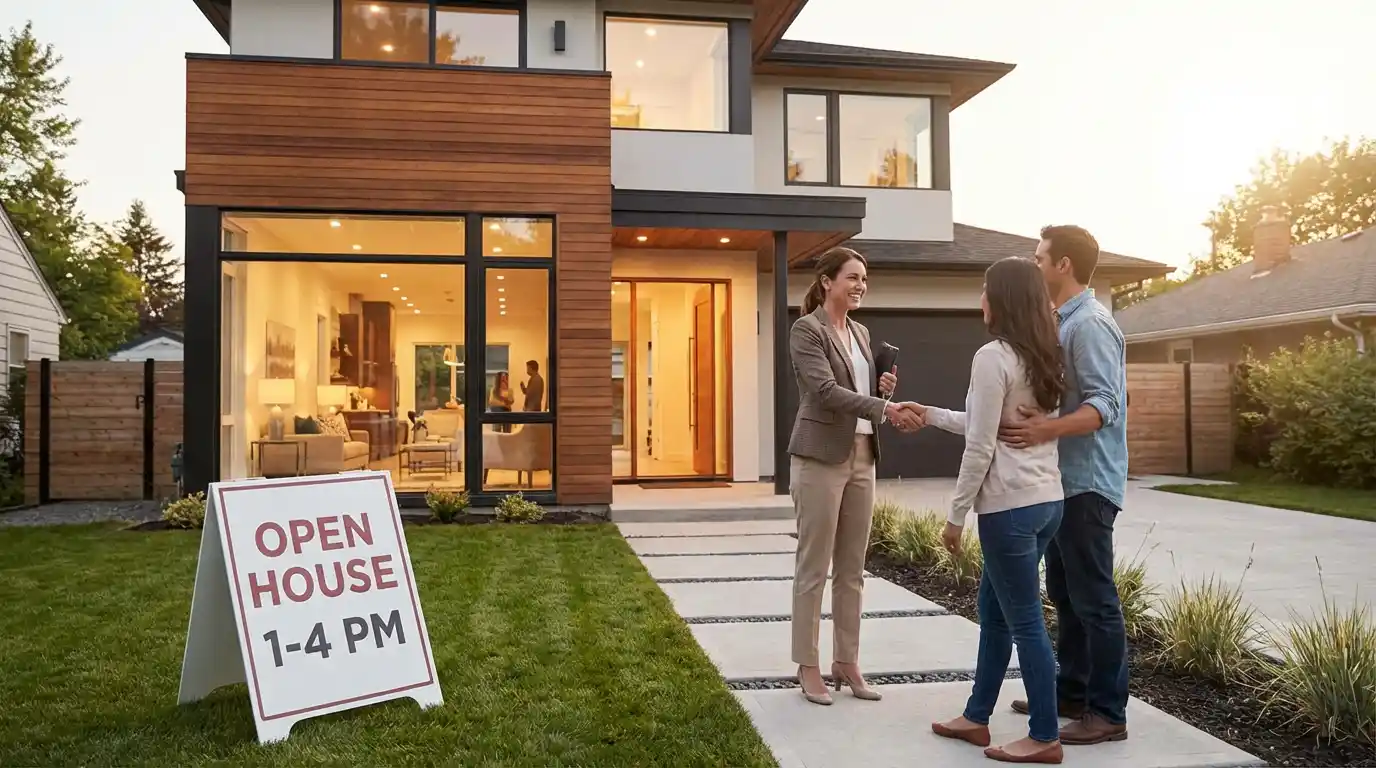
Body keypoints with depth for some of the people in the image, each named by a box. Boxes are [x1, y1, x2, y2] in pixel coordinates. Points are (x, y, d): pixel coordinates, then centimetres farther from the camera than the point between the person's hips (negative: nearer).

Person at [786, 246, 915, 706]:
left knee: (852, 569, 11)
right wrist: (885, 408, -27)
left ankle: (846, 662, 21)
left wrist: (885, 387, 1)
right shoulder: (807, 330, -8)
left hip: (861, 456, 7)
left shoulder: (861, 333, 15)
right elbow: (827, 391, -20)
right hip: (821, 457, -7)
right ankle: (808, 666, 11)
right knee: (814, 567, 1)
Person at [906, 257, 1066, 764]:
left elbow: (980, 447, -16)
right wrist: (933, 416, 24)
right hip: (1046, 500, 9)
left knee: (1024, 621, 3)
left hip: (1011, 506, -9)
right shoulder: (1045, 358, 11)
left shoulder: (993, 357, -15)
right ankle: (976, 718, 30)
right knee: (993, 610, 19)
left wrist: (956, 515, -8)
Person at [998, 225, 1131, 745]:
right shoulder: (1066, 322, 15)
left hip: (1087, 482, -10)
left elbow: (1104, 406, -25)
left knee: (1094, 599, -3)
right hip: (1065, 481, 10)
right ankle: (1072, 692, 28)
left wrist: (1047, 430, -38)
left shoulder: (1090, 324, -16)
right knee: (1064, 593, 16)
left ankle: (1108, 713, 7)